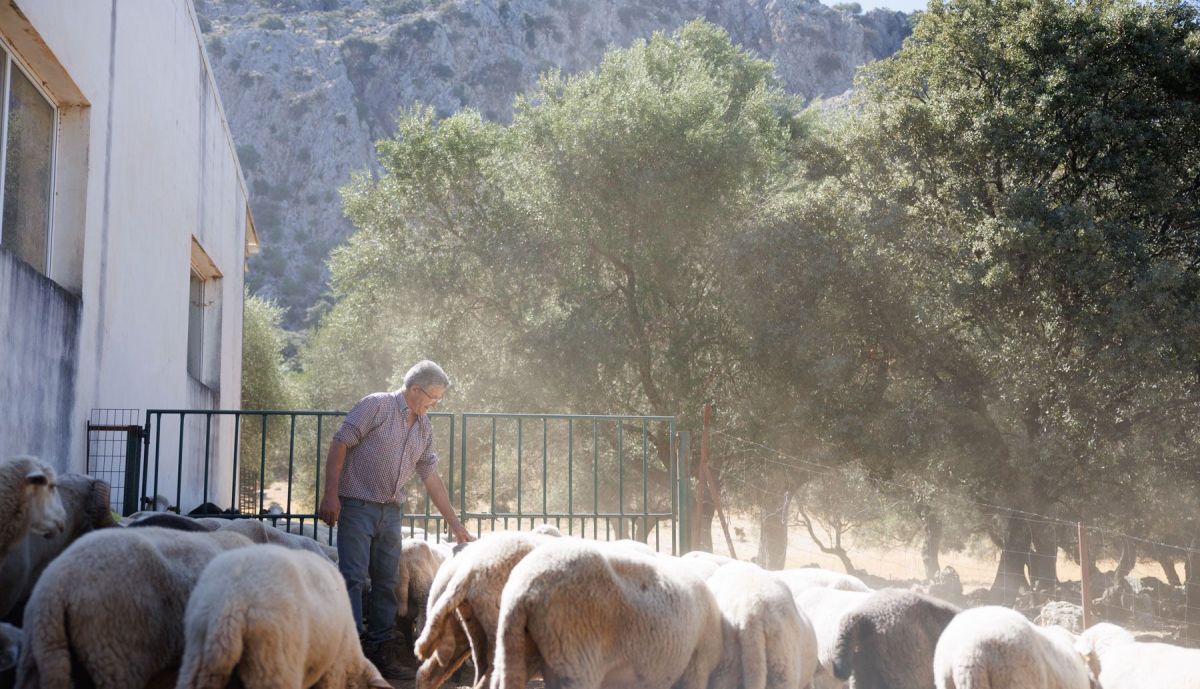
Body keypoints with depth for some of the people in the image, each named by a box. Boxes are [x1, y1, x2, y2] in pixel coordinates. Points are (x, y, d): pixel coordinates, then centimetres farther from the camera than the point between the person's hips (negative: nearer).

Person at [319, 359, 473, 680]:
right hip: (356, 505, -7)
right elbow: (340, 444, -10)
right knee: (354, 578, -11)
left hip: (391, 510, 7)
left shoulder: (424, 427, 13)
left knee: (387, 581, 7)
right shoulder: (376, 406, -7)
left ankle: (380, 652, 14)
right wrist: (330, 495, -17)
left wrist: (455, 524, 16)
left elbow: (431, 477, 17)